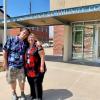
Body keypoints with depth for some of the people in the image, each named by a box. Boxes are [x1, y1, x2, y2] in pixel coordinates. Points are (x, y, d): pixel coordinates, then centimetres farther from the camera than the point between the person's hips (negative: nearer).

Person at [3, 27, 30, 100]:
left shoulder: (26, 43, 2)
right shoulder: (11, 40, -6)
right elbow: (5, 51, -5)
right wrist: (5, 62, -6)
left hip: (21, 65, 2)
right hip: (11, 64, -1)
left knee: (22, 80, 10)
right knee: (12, 80, 14)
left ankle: (22, 93, 32)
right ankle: (14, 93, 37)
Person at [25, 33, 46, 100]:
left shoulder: (38, 46, -11)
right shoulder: (28, 47, 11)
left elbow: (42, 57, -15)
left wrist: (42, 66, -20)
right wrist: (25, 66, 18)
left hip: (37, 69, -7)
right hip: (29, 69, 8)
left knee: (37, 83, -1)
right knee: (31, 83, 16)